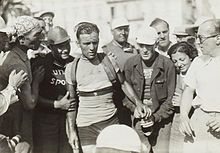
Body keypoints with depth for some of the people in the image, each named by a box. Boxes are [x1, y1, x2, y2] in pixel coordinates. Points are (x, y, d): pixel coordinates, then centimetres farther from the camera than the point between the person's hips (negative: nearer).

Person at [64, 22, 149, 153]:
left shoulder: (109, 60, 3)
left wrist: (138, 103, 0)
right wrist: (72, 131, 2)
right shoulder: (72, 68, 1)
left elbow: (124, 83, 14)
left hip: (112, 122, 1)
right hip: (86, 126, -1)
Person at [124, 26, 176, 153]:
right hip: (138, 120, 2)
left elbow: (171, 98, -3)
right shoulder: (130, 64, 2)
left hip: (161, 119, -1)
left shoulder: (167, 65, -5)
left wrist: (155, 117, -12)